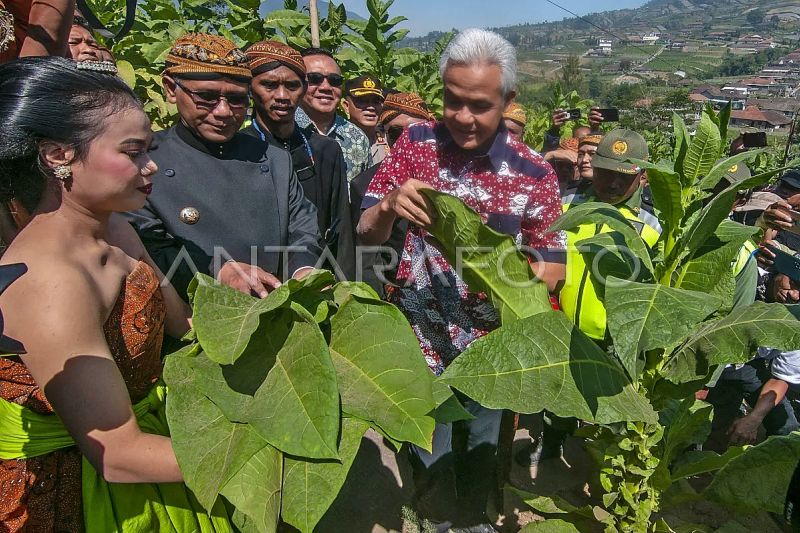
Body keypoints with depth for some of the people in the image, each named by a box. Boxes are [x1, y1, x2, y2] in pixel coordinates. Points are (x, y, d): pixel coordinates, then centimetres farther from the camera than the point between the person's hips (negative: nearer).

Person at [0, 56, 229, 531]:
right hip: (76, 490, -7)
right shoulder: (48, 279, -30)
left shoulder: (116, 231, -4)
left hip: (150, 422, 7)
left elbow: (181, 321, 6)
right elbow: (117, 456, -28)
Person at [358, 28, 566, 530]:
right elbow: (367, 233, -4)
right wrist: (388, 207, -27)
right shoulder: (416, 142, -7)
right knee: (429, 453, 18)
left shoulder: (534, 172, -11)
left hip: (491, 345, 0)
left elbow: (553, 268, -4)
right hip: (420, 339, 1)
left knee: (483, 447, 21)